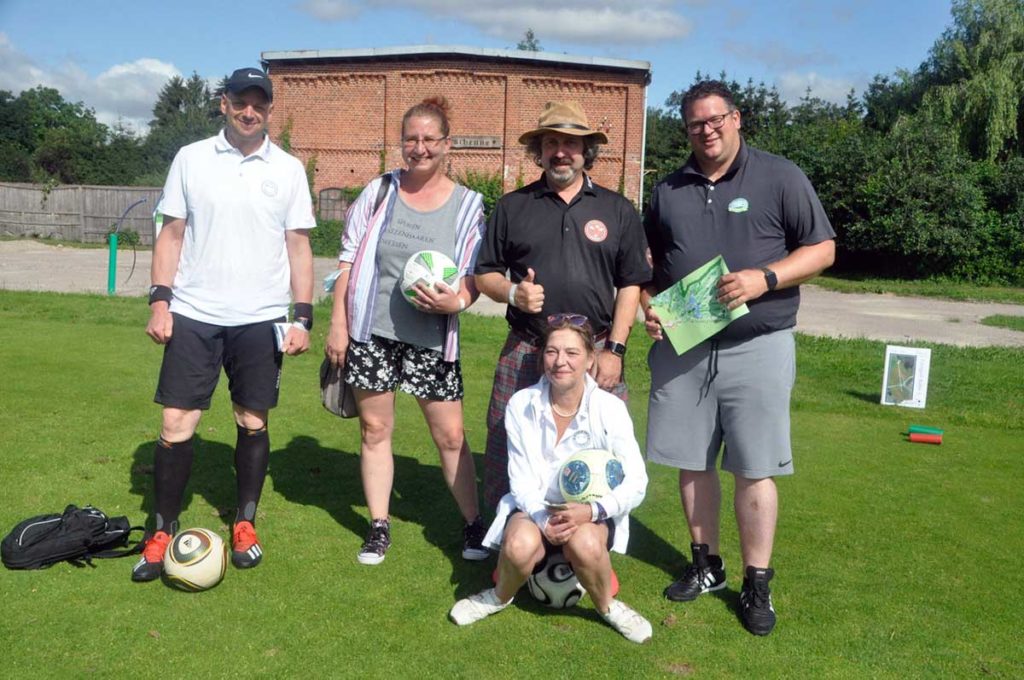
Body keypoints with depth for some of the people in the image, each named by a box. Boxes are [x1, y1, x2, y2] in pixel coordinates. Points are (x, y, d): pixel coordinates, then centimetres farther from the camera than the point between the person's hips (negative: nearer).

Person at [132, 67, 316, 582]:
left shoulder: (288, 170, 4)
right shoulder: (191, 158, 5)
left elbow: (298, 247, 4)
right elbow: (171, 234, 7)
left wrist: (303, 317, -2)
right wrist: (159, 300, -2)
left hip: (260, 320, 0)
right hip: (193, 315, 0)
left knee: (253, 423, 8)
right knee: (177, 423, 1)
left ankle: (245, 524, 25)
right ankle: (163, 532, 17)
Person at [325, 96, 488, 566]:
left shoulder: (467, 205, 0)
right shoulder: (378, 192, 3)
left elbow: (475, 278, 1)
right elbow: (348, 262, 5)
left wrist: (456, 301, -21)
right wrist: (338, 325, 1)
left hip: (432, 338, -1)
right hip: (371, 331, 2)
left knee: (450, 435, 2)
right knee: (374, 428, 9)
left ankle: (474, 525, 19)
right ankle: (379, 527, 24)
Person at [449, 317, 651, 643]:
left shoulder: (609, 408, -12)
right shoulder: (521, 405, -7)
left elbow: (636, 482, -13)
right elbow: (521, 480, -6)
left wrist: (593, 510, -30)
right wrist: (543, 519, -25)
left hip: (592, 514, -1)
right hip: (535, 507, 1)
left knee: (585, 544, -35)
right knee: (520, 545, -32)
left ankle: (607, 607, -1)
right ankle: (500, 597, 4)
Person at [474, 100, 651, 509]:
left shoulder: (617, 210, 9)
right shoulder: (512, 207, 10)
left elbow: (630, 285, 7)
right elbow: (485, 274, 13)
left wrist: (614, 350, -2)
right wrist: (512, 292, -10)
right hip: (524, 352, 1)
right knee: (511, 454, 3)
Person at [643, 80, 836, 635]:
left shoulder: (779, 177, 0)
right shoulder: (669, 189, 11)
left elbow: (822, 249, -1)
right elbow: (650, 262, 19)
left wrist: (764, 278, -17)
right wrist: (648, 304, -1)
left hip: (756, 346, -3)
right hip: (681, 347, 4)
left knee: (754, 469, 0)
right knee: (691, 462, 10)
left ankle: (757, 584, 15)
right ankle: (706, 564, 28)